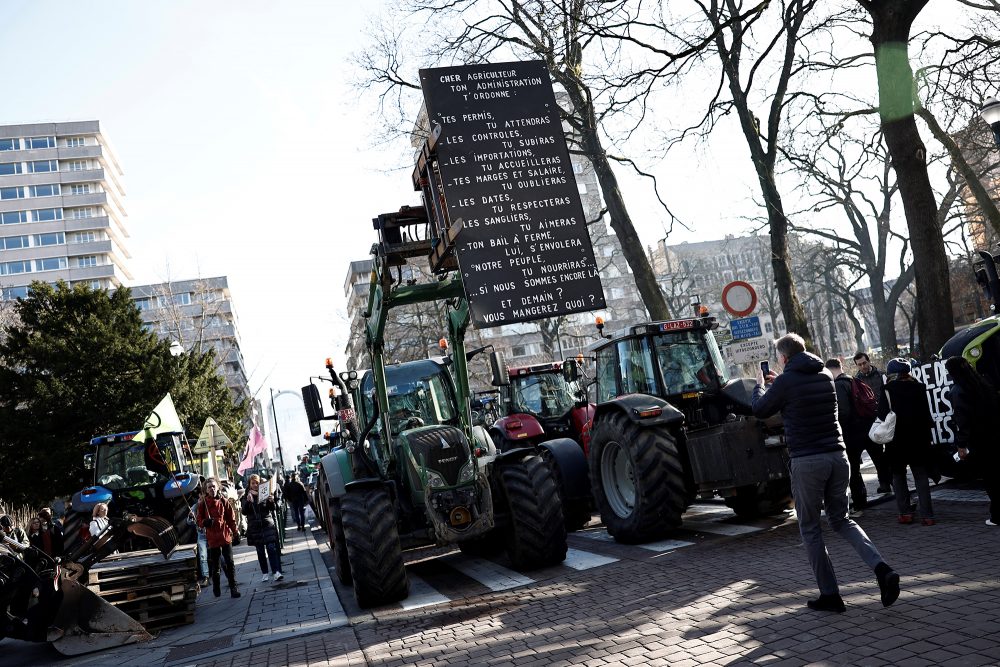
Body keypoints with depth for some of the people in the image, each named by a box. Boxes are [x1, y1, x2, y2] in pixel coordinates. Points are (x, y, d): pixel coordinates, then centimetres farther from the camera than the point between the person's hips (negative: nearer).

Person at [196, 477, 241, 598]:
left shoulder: (223, 501, 1)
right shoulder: (202, 504, 0)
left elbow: (231, 517, 5)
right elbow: (199, 521, 2)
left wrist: (234, 531, 0)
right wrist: (205, 522, -20)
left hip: (226, 536, 0)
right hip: (212, 539, 0)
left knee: (230, 563, 1)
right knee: (214, 565, 10)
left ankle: (234, 588, 7)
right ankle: (216, 589, 23)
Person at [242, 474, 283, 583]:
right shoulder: (247, 496, 4)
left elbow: (272, 508, -1)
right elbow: (244, 512, -4)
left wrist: (271, 502, -23)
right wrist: (248, 501, -22)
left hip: (267, 525, -1)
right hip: (255, 527, 1)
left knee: (271, 548, -9)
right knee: (260, 551, 7)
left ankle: (276, 572, -15)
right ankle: (264, 573, 14)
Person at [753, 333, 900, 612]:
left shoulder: (785, 382, -9)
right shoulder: (826, 377, 11)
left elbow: (760, 411, 6)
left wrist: (760, 385, 24)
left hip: (806, 461, -6)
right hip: (837, 458, 6)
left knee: (810, 528, 8)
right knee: (841, 519, 19)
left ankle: (830, 594, 9)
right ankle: (881, 568, -2)